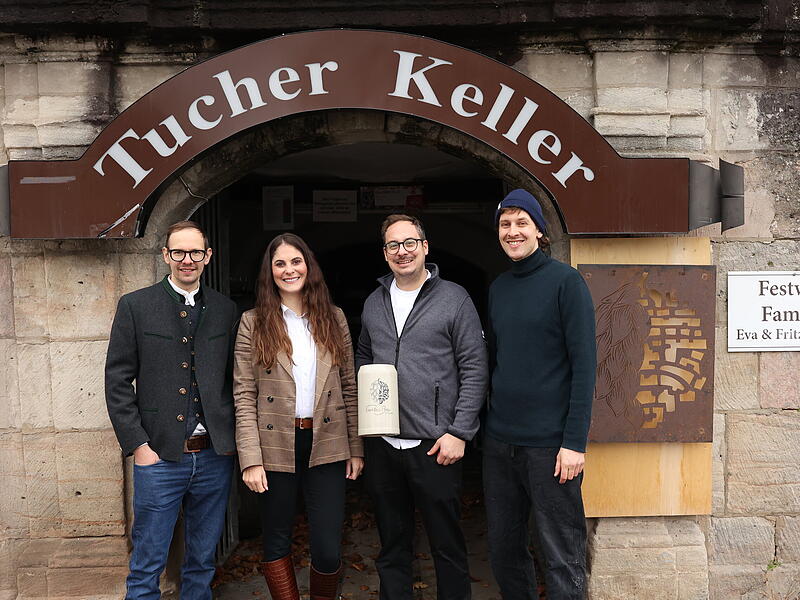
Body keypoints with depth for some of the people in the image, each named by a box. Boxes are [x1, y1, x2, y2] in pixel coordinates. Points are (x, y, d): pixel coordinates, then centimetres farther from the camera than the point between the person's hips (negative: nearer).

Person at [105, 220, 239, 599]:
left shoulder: (226, 310, 6)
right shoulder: (134, 306, -1)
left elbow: (234, 379, 10)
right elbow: (118, 382, -2)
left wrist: (233, 437, 2)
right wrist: (137, 445, -7)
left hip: (215, 455, 3)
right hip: (159, 456, -2)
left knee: (203, 561, 16)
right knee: (147, 567, 7)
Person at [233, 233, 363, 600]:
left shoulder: (333, 318, 6)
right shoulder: (254, 322, -1)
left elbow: (349, 387, 7)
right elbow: (244, 395, -4)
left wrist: (356, 449, 4)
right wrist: (251, 459, -11)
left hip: (326, 446, 1)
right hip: (275, 448, -1)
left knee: (328, 550, 3)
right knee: (277, 542, 12)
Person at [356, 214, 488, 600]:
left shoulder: (454, 299, -4)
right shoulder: (374, 303, 11)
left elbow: (474, 369, -6)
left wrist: (459, 432, -11)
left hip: (434, 445, -4)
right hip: (381, 445, 4)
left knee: (447, 545, 8)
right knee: (392, 545, 17)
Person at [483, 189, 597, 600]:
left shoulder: (565, 280, -7)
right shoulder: (498, 288, 11)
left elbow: (584, 365, -11)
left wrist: (575, 442, -16)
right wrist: (490, 422, 10)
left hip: (550, 443, -6)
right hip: (499, 442, 6)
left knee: (562, 558, 4)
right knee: (503, 549, 16)